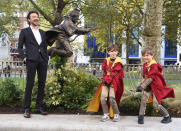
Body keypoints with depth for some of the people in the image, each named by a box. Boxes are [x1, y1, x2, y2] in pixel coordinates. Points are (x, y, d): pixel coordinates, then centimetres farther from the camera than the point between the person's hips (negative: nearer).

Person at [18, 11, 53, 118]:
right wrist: (24, 57, -3)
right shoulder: (25, 31, 11)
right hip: (31, 60, -4)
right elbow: (20, 47, 9)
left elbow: (50, 43, 24)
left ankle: (39, 107, 12)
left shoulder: (43, 32, 22)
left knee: (42, 84, 4)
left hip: (43, 60, 4)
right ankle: (27, 109, -1)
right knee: (30, 84, -7)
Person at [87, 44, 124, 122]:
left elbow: (115, 73, -10)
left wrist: (108, 79, -15)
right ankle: (106, 115, 6)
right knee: (103, 97, -7)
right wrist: (105, 78, -9)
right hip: (105, 81, 4)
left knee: (112, 99, -11)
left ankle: (116, 115, 9)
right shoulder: (106, 60, 11)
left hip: (114, 82, -4)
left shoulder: (118, 62, -3)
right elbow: (104, 71, 6)